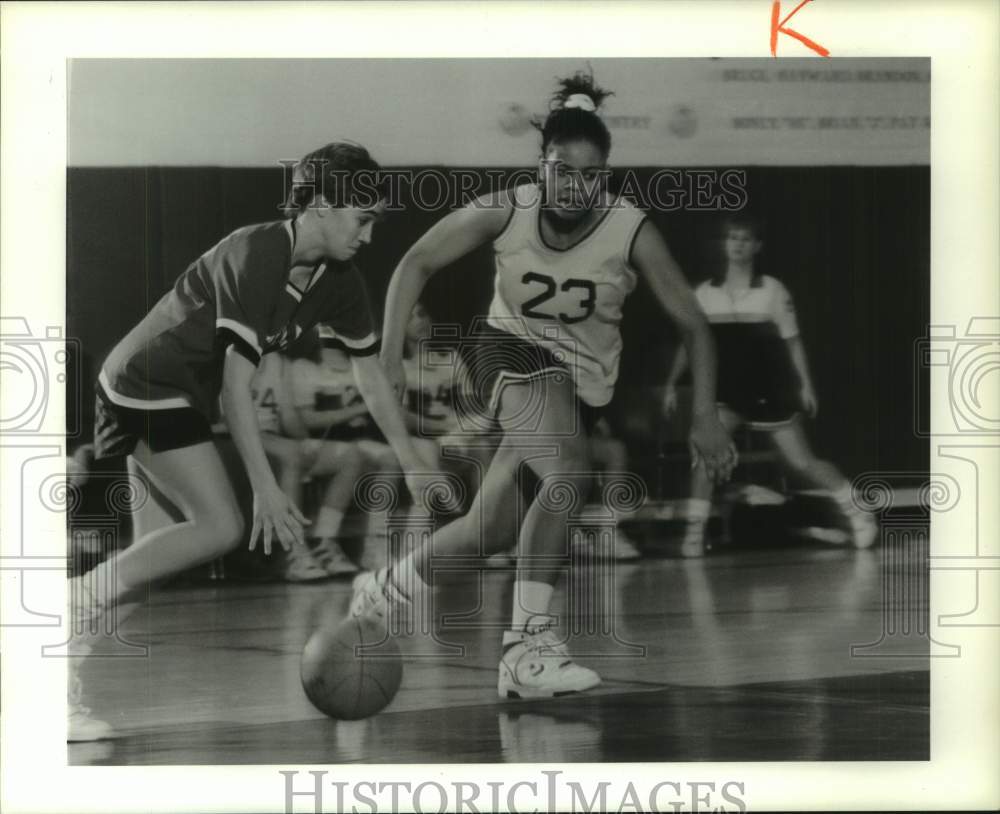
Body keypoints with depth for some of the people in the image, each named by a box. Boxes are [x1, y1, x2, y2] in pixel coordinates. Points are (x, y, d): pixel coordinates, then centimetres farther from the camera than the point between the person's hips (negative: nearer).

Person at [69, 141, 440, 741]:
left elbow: (371, 373, 12)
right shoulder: (256, 257, -24)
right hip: (149, 387, -9)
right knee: (222, 528, -17)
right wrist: (266, 489, -26)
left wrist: (413, 464, 12)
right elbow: (237, 383, -25)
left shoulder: (339, 280, 2)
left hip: (181, 394, 9)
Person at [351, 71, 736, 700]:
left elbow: (693, 324, -8)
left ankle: (385, 591, 29)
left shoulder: (632, 232, -16)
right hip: (511, 351, -3)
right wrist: (390, 358, -10)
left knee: (492, 528, 3)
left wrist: (705, 417, -17)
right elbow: (417, 264, -3)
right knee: (570, 477, -31)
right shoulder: (505, 212, -16)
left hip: (584, 381, 3)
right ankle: (529, 646, -30)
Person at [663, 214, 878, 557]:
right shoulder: (705, 294, 0)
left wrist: (806, 386, -6)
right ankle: (694, 532, -11)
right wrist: (671, 383, 4)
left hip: (770, 392, -2)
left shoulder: (772, 291, -7)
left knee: (802, 462, 0)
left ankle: (857, 512, 20)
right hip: (727, 391, 2)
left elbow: (792, 341, -2)